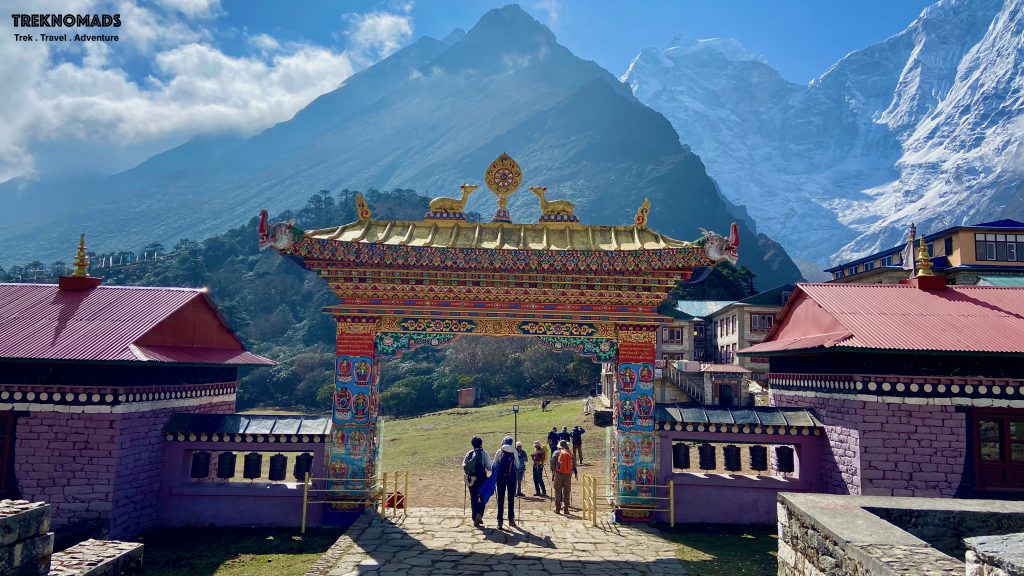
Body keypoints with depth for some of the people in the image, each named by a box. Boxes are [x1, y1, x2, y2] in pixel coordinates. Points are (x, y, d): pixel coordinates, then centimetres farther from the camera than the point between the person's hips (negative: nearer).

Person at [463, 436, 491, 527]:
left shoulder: (469, 454, 3)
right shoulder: (483, 453, -8)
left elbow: (463, 466, 5)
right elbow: (489, 467, -8)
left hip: (471, 479, 3)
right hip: (481, 478, -3)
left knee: (473, 498, 10)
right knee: (482, 497, 10)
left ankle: (475, 520, 12)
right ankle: (479, 514, -12)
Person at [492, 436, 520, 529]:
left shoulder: (499, 452, -1)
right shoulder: (514, 452, 0)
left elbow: (494, 465, -1)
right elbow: (517, 466, 0)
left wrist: (494, 475, 9)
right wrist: (517, 475, 12)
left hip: (501, 476, 0)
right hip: (512, 477, 1)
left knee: (501, 499, 4)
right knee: (511, 498, 12)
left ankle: (500, 521, 0)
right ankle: (511, 520, 17)